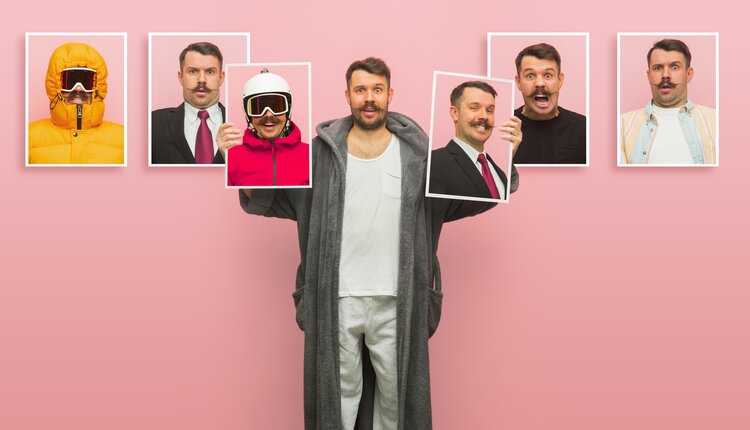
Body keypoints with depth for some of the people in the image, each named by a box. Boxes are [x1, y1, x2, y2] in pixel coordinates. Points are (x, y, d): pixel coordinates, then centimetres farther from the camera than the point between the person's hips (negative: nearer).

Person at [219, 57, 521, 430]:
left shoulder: (418, 152, 0)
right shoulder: (320, 152, 0)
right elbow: (265, 198, 4)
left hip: (396, 301, 1)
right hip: (335, 299, 0)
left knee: (396, 389, 15)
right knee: (339, 390, 13)